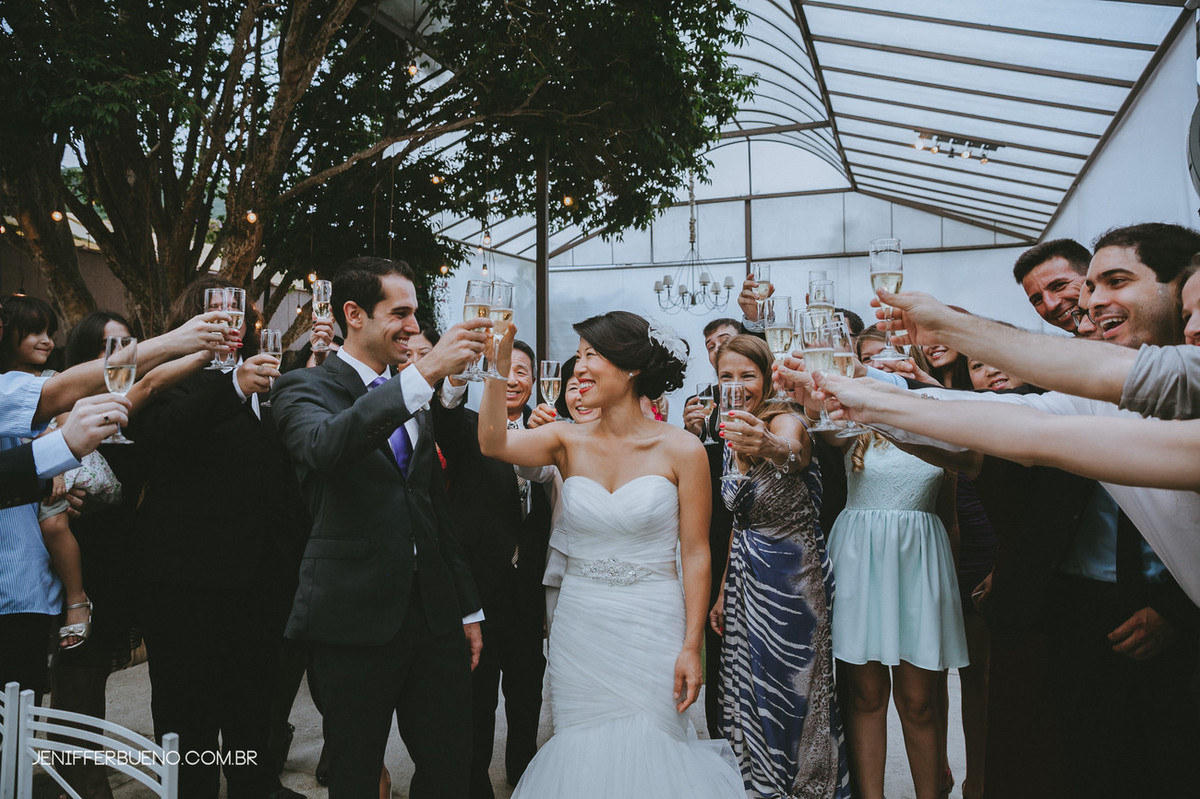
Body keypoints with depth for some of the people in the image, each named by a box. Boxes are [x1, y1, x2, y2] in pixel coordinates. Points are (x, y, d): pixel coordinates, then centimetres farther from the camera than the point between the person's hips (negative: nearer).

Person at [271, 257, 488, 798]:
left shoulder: (414, 402, 14)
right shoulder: (304, 388, -4)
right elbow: (324, 446, -30)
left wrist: (467, 608, 18)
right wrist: (424, 374, -35)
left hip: (433, 616, 6)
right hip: (355, 624, -5)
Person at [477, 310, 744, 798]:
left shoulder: (680, 449, -8)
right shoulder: (569, 442, 0)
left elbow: (695, 553, -6)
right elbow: (493, 442, -17)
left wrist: (692, 647, -8)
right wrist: (501, 363, -24)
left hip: (651, 627, -3)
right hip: (579, 625, 3)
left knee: (645, 755, 6)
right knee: (582, 756, 12)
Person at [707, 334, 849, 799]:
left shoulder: (785, 420, -15)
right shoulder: (733, 434, 6)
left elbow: (793, 452, -43)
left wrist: (771, 446, -66)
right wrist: (723, 590, 11)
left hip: (793, 579, -7)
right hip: (747, 579, 7)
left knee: (792, 692, 6)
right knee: (750, 693, 16)